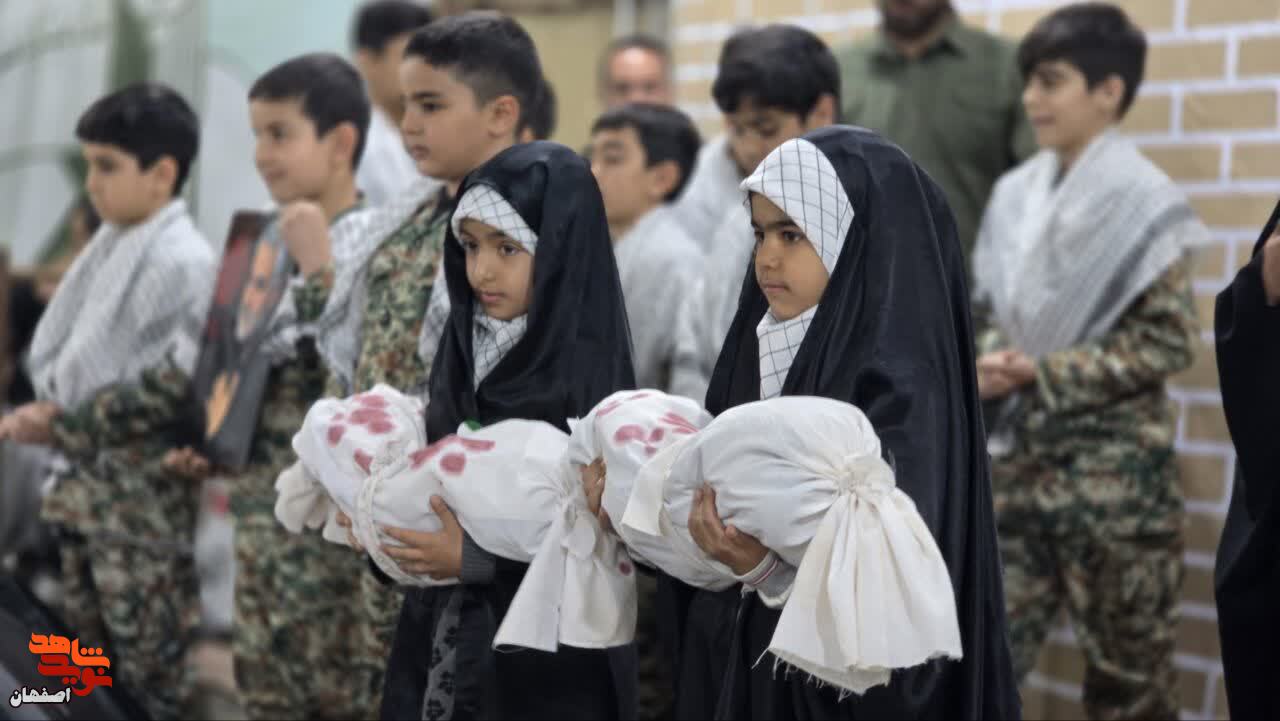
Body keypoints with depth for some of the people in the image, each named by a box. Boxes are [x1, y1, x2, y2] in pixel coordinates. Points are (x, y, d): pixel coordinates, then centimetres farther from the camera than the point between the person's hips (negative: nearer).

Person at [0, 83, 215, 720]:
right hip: (86, 478, 8)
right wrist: (52, 411, -6)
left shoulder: (184, 261, -14)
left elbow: (176, 383, -20)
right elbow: (60, 350, 15)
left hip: (142, 488, -8)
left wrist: (64, 426, -16)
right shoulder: (109, 248, 10)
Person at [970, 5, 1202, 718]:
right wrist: (991, 364, -6)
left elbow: (1167, 341, -12)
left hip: (1113, 464, -5)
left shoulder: (1144, 201, -9)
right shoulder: (1018, 192, 7)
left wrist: (1047, 375, -15)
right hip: (1019, 455, 5)